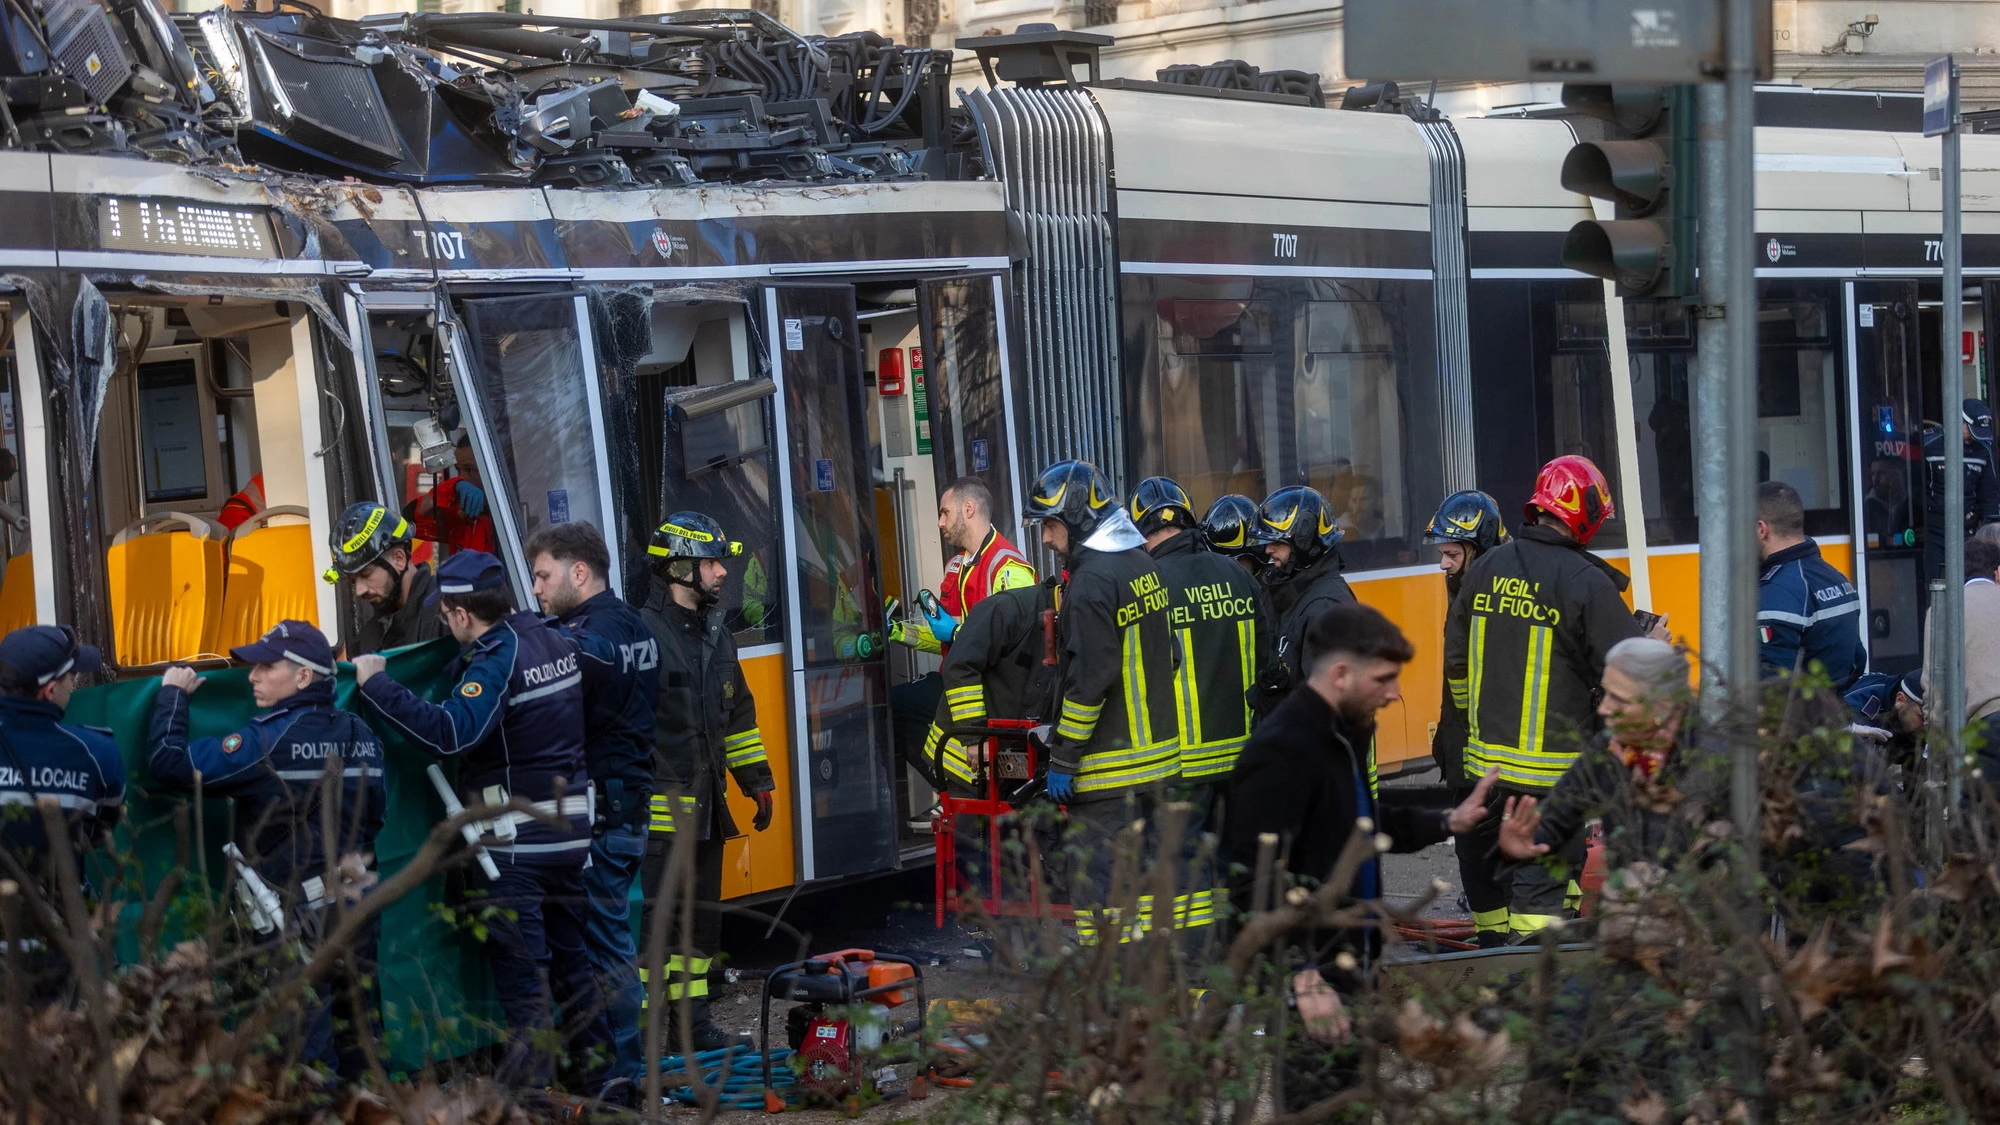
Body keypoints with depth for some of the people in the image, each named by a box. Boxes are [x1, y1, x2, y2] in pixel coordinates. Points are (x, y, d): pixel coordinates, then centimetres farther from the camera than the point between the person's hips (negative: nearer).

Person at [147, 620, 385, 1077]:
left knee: (307, 1054, -3)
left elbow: (171, 762, -16)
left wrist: (173, 694, -2)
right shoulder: (361, 736, 7)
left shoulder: (269, 742, -16)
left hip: (300, 919, -7)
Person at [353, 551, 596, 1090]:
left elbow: (450, 732, -31)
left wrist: (376, 685, -25)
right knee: (570, 950, 17)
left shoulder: (496, 661, -19)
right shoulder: (555, 641, 7)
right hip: (573, 822, 8)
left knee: (518, 960, -3)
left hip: (518, 837, -8)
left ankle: (527, 1076, -1)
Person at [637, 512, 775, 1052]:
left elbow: (739, 714, 26)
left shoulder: (716, 635, 17)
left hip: (704, 807, 9)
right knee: (651, 918, -9)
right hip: (656, 809, -9)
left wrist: (757, 780, 23)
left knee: (702, 919, 13)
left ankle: (693, 1021, 21)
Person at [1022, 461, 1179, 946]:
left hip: (1107, 768, -9)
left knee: (1098, 884, -4)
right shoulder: (1144, 565, 11)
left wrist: (1062, 758, -15)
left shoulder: (1092, 581, -17)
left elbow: (1088, 681, -21)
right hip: (1158, 755, 9)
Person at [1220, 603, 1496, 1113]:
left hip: (1343, 969, 10)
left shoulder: (1339, 737, 10)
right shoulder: (1282, 749, -20)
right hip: (1309, 985, -10)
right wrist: (1303, 977, -30)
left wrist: (1447, 821, 14)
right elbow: (1251, 881, -25)